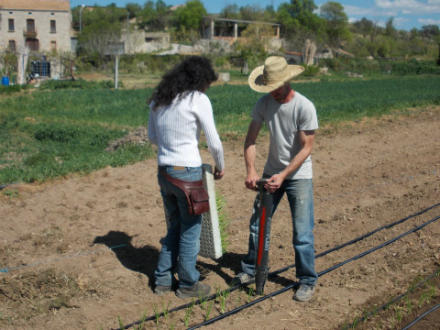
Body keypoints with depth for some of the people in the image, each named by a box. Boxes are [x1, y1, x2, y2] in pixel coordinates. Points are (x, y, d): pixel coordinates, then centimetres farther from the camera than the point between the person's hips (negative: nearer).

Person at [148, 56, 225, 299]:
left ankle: (162, 279, 27)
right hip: (187, 172, -6)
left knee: (175, 226, 21)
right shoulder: (198, 100, -11)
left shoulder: (158, 99, 9)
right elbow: (214, 143, -8)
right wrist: (220, 167, 8)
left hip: (164, 171, 7)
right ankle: (188, 284, 21)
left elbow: (152, 136, 17)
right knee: (191, 229, 9)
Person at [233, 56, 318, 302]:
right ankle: (251, 270, 29)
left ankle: (308, 281, 13)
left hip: (299, 176, -5)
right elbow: (251, 140, 0)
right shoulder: (264, 103, -5)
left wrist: (283, 176, -21)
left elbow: (306, 148, -16)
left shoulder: (305, 107, -18)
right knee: (257, 224, 10)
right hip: (272, 173, 5)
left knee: (302, 233, -4)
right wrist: (251, 170, -14)